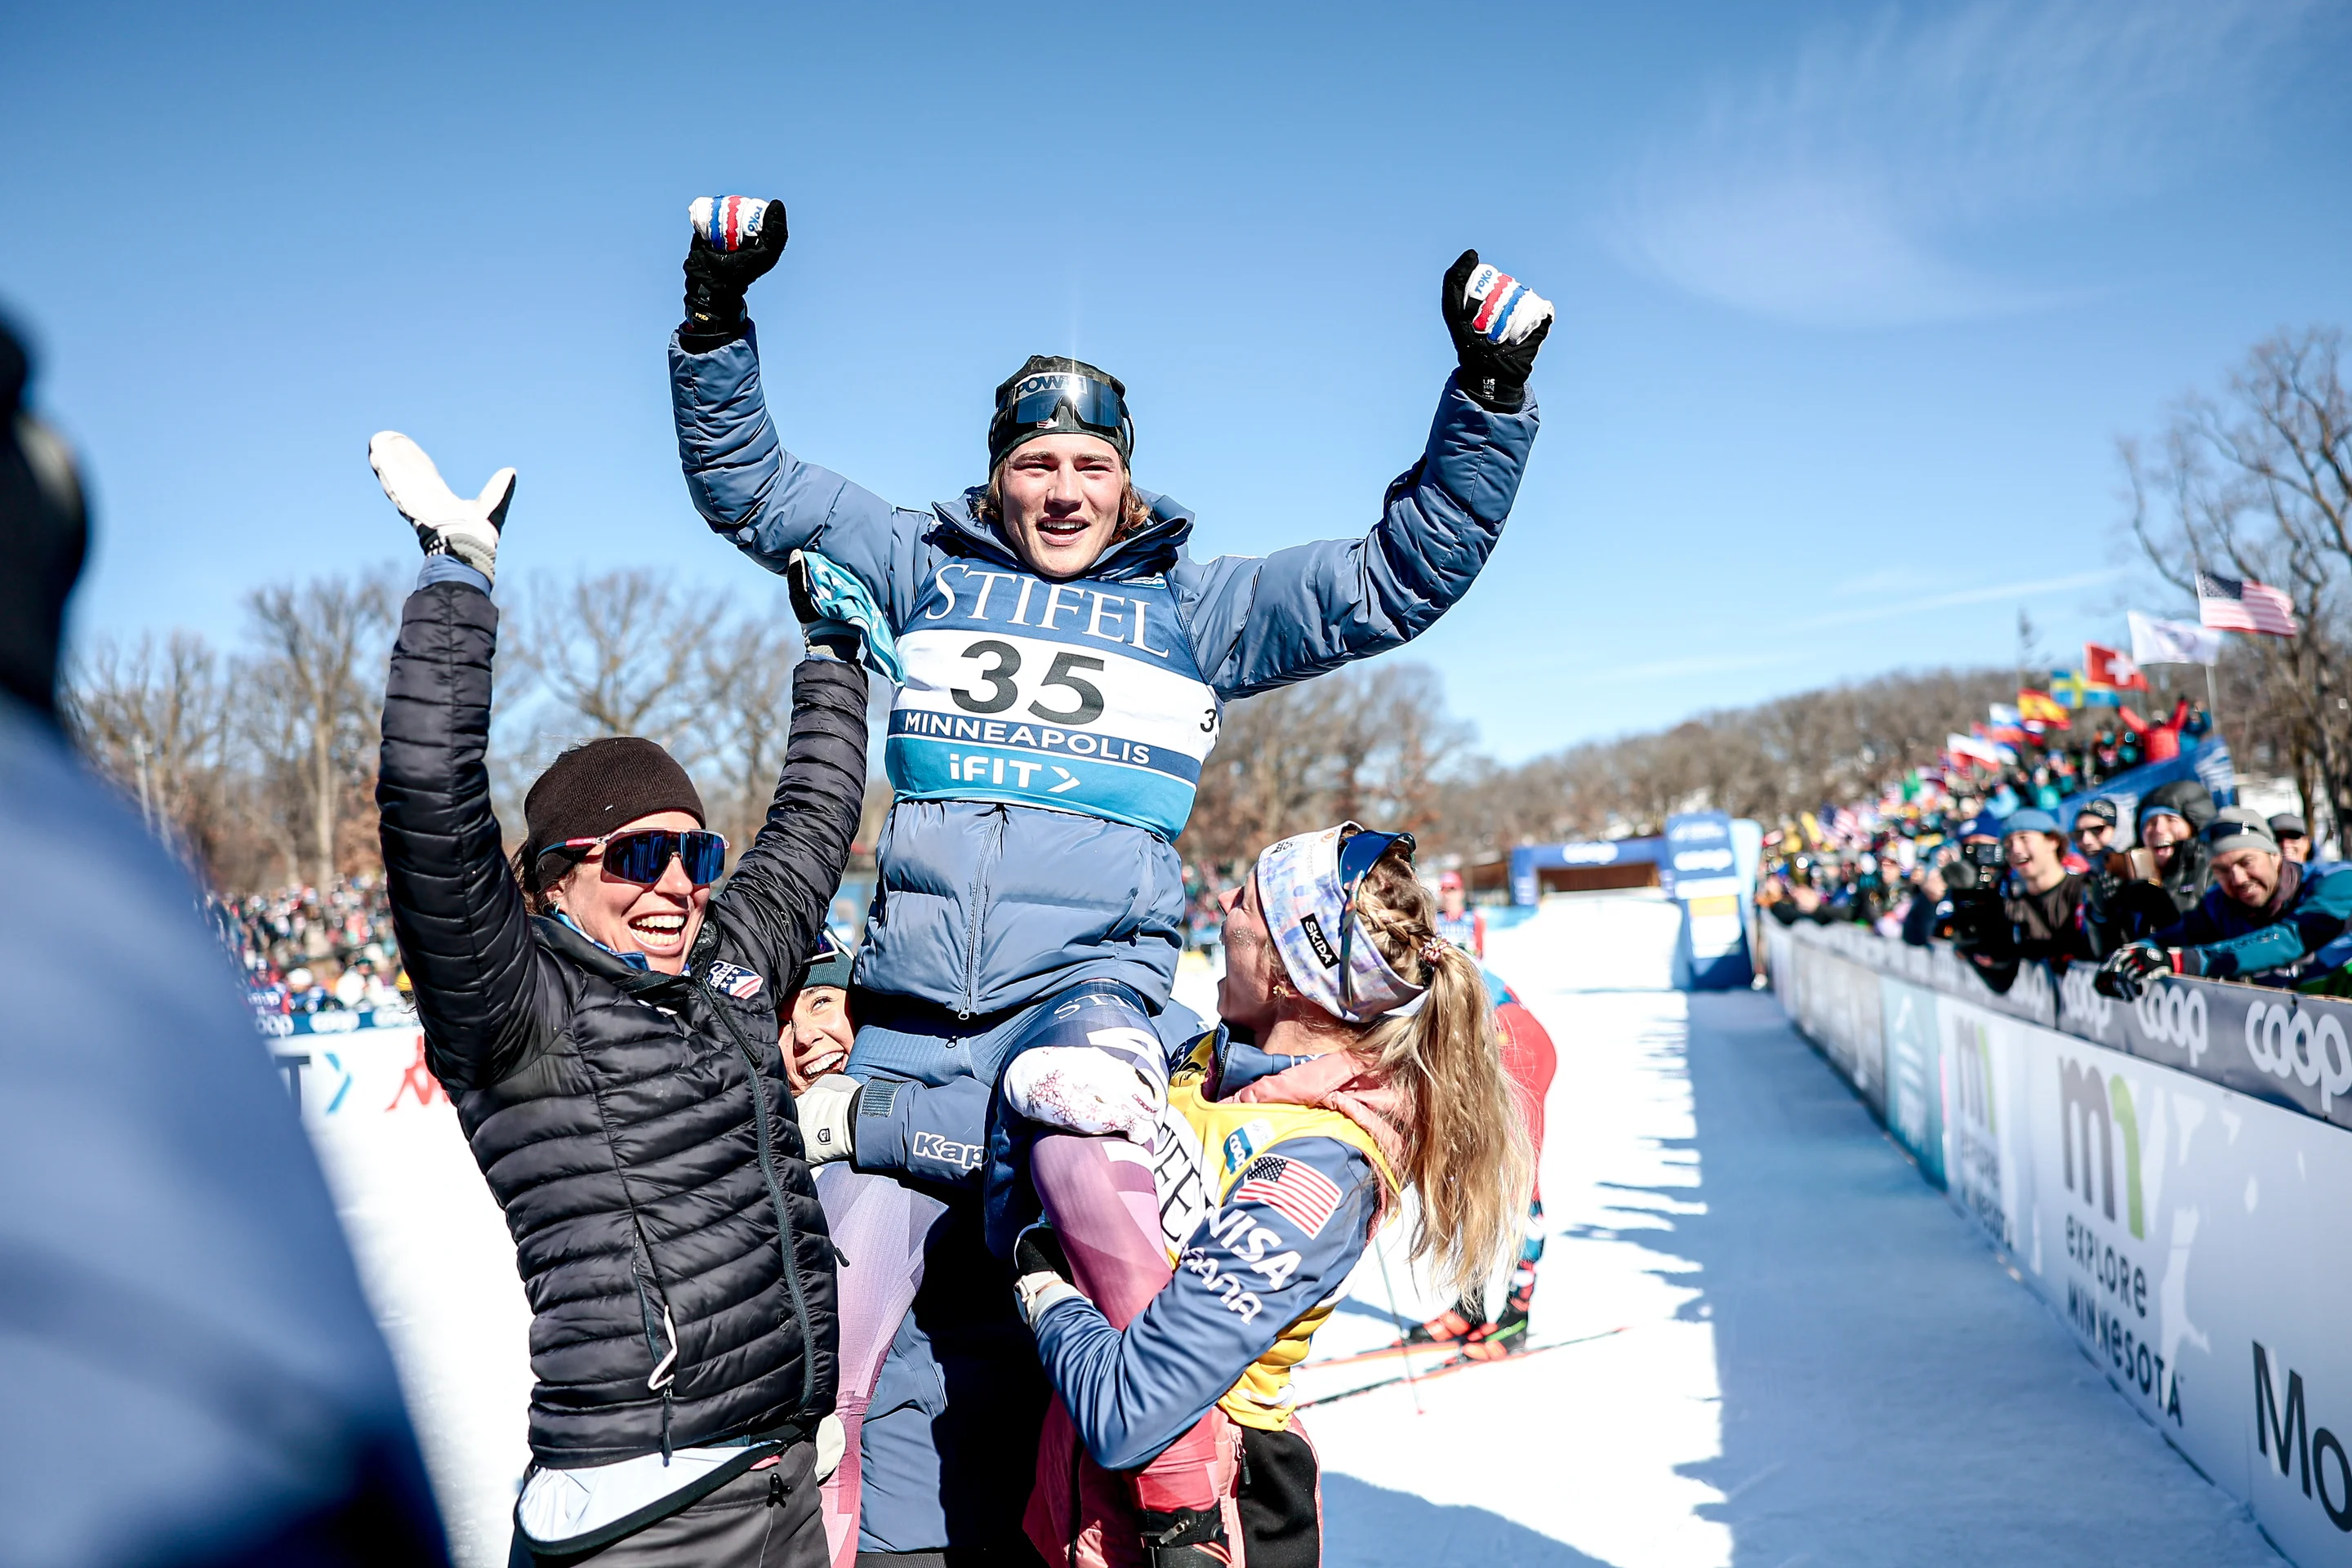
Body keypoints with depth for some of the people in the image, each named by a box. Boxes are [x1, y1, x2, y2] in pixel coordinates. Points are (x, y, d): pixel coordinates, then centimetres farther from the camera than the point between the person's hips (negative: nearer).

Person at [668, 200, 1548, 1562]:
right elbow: (744, 479, 14)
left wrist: (1489, 396, -3)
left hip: (1093, 978, -1)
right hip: (915, 1005, 2)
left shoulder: (1196, 606, 10)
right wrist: (718, 314, 1)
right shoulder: (924, 568, 13)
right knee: (888, 1326, 4)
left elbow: (1405, 570, 6)